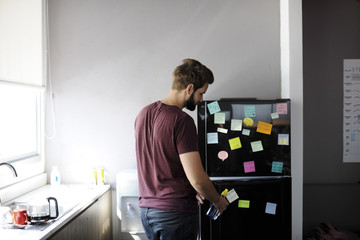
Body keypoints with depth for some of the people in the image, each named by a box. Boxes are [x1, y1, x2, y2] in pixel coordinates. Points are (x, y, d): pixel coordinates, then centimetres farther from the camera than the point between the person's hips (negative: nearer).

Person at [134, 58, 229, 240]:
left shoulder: (143, 114, 6)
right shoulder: (182, 121, -20)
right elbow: (197, 178, -22)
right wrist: (218, 200, -2)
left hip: (145, 209, 8)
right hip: (176, 211, -7)